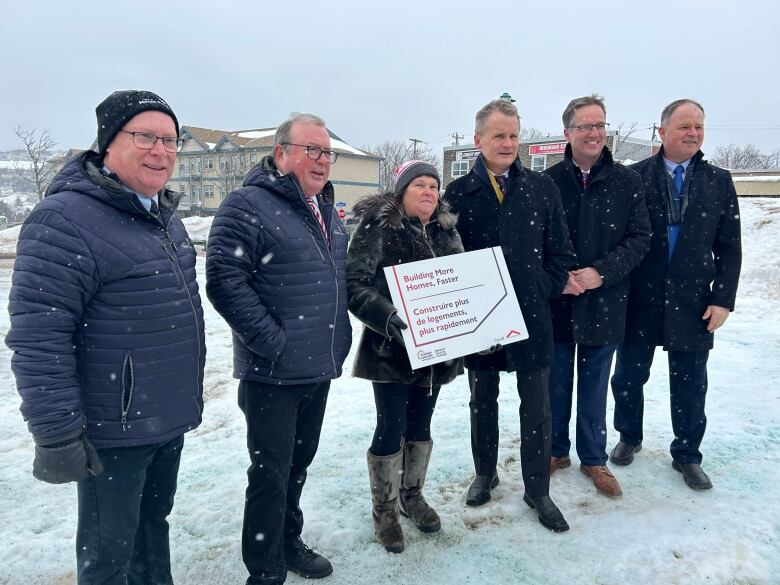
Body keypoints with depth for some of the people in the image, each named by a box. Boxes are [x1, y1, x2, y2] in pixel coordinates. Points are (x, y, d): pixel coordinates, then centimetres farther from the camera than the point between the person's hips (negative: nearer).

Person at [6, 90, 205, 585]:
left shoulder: (166, 216, 9)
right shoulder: (66, 220, -19)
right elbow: (37, 338, -22)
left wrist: (191, 389, 21)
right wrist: (56, 435, -20)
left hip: (172, 419, 8)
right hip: (114, 433, -8)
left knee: (154, 521, 24)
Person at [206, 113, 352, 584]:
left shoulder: (326, 212, 13)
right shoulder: (249, 205, -12)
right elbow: (224, 279, -20)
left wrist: (340, 333, 14)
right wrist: (272, 341, -21)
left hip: (320, 367, 8)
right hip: (274, 370, -7)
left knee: (299, 463, 21)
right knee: (271, 473, 4)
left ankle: (288, 542, 41)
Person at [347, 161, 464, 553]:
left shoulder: (446, 231, 8)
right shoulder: (377, 229, -10)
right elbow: (354, 285, -17)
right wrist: (387, 317, -31)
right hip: (392, 349, -5)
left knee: (420, 425, 17)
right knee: (390, 429, 3)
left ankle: (412, 496, 37)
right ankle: (384, 510, 24)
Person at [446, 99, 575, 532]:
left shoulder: (542, 188, 2)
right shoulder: (459, 193, -1)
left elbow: (560, 251, 4)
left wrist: (547, 289, -7)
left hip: (532, 316, 0)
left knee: (536, 407, 9)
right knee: (482, 401, 16)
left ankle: (537, 490, 26)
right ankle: (485, 474, 37)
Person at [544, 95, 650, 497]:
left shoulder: (627, 182, -1)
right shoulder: (549, 181, -3)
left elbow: (640, 238, -2)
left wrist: (602, 272, -15)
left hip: (603, 303, 1)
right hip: (556, 303, 0)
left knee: (594, 385, 14)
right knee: (556, 382, 13)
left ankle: (593, 458, 31)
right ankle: (556, 450, 32)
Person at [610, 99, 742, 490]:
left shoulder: (719, 181, 5)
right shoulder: (634, 177, -2)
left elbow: (729, 247, 5)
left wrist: (723, 298, -2)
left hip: (693, 304, 1)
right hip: (639, 300, -1)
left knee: (689, 385, 10)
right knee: (629, 376, 12)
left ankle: (687, 454, 30)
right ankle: (629, 438, 36)